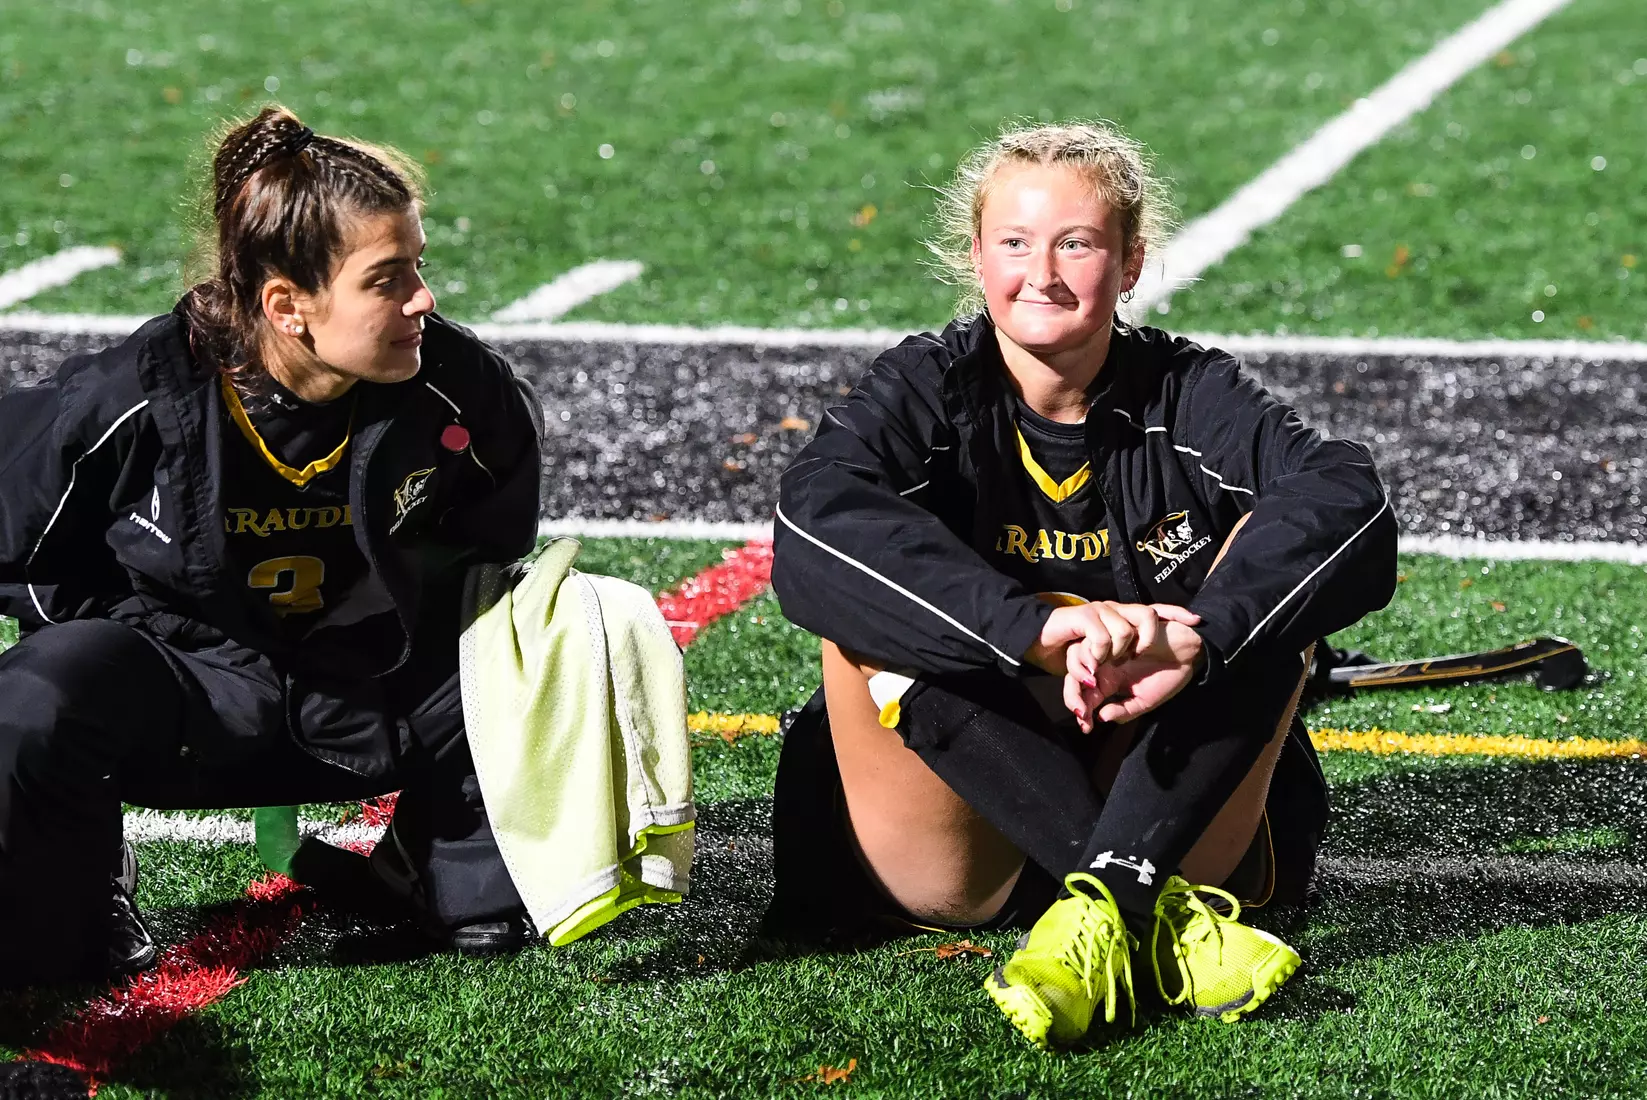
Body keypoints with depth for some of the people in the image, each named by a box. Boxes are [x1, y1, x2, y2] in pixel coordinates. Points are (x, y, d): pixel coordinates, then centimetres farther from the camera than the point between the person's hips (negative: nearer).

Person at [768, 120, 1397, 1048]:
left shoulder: (1189, 397, 0)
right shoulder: (923, 391, -3)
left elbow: (1352, 503, -21)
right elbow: (815, 526, -26)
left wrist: (1193, 641, -38)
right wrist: (1039, 627, -39)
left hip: (1179, 823, 1)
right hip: (958, 860, -1)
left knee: (1265, 552, -17)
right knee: (871, 609, -25)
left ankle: (1103, 911, -35)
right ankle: (1155, 915, -34)